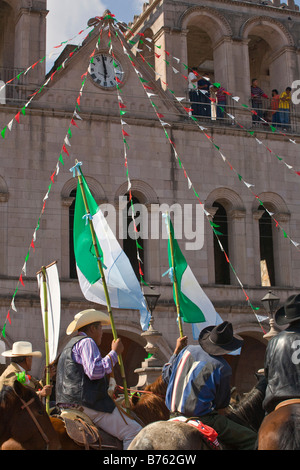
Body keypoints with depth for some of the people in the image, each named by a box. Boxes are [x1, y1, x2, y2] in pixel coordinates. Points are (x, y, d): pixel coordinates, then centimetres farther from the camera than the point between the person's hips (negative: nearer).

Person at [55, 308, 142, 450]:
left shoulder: (71, 345, 26)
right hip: (87, 404, -11)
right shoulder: (86, 342, -6)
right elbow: (95, 371, -21)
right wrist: (114, 353, -11)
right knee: (134, 431, -12)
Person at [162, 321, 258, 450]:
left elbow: (166, 375, 16)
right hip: (202, 418, -8)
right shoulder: (221, 367, -14)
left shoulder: (188, 350, 3)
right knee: (251, 439, -6)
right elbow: (222, 404, -4)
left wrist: (177, 350, 24)